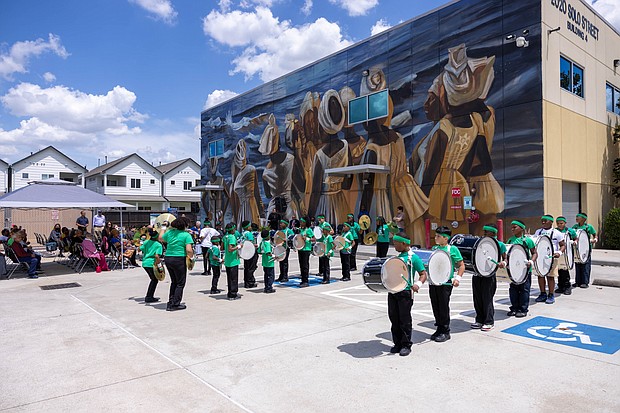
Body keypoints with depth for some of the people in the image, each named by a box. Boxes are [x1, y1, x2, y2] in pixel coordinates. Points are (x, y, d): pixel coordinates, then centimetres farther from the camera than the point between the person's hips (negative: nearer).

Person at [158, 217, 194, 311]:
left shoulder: (170, 232, 6)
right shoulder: (186, 235, -10)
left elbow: (160, 239, 26)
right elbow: (189, 250, -18)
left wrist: (163, 228, 38)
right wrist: (191, 256, 3)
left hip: (168, 259, 6)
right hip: (179, 259, -6)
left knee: (174, 282, 20)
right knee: (180, 283, 7)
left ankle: (170, 303, 24)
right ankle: (175, 304, 7)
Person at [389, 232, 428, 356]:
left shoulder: (413, 257, -8)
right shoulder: (397, 257, 13)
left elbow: (423, 274, -10)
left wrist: (418, 284, -27)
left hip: (405, 292, -7)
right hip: (392, 291, 7)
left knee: (404, 319, 1)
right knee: (394, 319, 10)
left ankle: (406, 345, 14)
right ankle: (397, 343, 22)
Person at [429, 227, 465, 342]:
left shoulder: (452, 249, -4)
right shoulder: (434, 248, 12)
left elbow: (462, 265, -2)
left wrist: (457, 278, -13)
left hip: (445, 283, -5)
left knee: (443, 307, 0)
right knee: (435, 307, 10)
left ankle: (445, 332, 13)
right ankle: (439, 329, 24)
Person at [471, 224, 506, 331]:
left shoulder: (500, 245, -1)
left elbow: (504, 259, 4)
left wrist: (503, 263, -17)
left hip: (489, 275, -5)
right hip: (477, 274, 5)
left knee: (487, 300, -1)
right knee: (477, 299, 10)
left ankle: (489, 322, 11)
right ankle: (480, 320, 22)